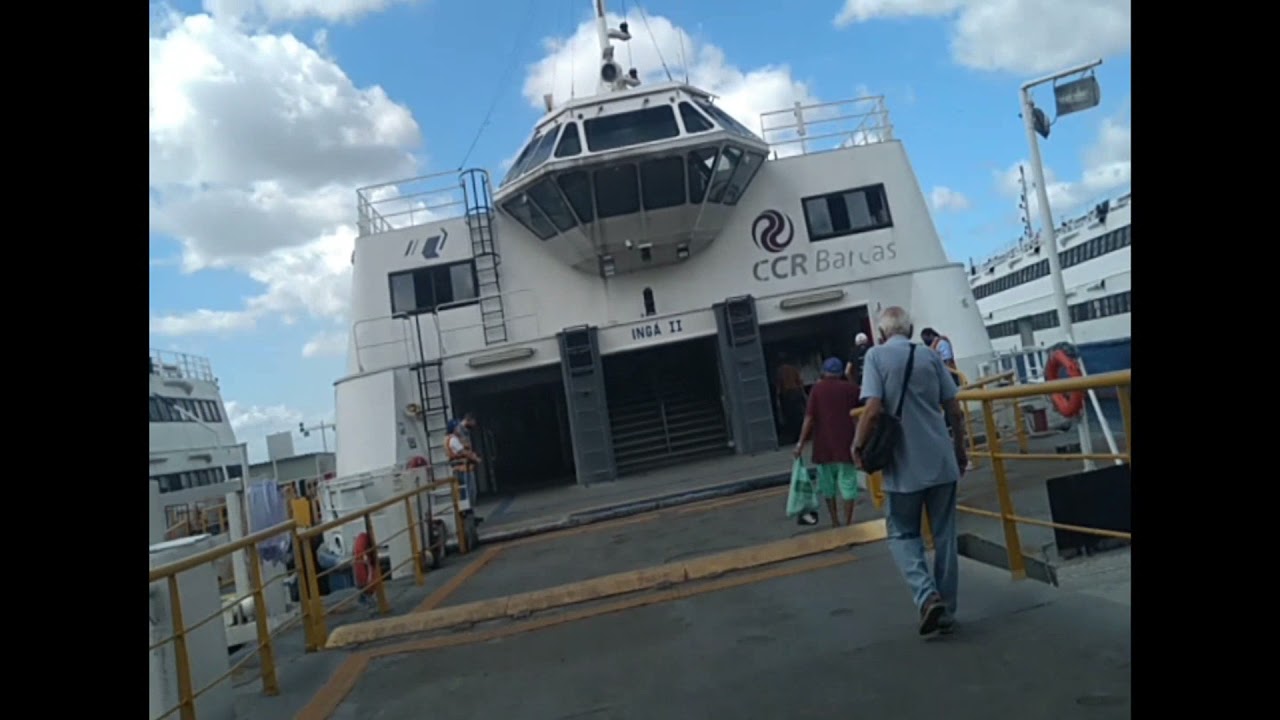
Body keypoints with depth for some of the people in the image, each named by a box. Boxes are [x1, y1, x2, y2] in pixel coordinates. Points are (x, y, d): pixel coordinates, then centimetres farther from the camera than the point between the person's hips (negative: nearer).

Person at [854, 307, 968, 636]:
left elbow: (873, 409, -16)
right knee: (944, 537, 13)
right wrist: (960, 449, 19)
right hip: (942, 460, 4)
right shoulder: (931, 355, 5)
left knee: (902, 534, 12)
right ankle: (946, 612, 19)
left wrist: (858, 445, -2)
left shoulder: (876, 355, -6)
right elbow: (954, 410, 5)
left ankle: (927, 595, -8)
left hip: (904, 465, -3)